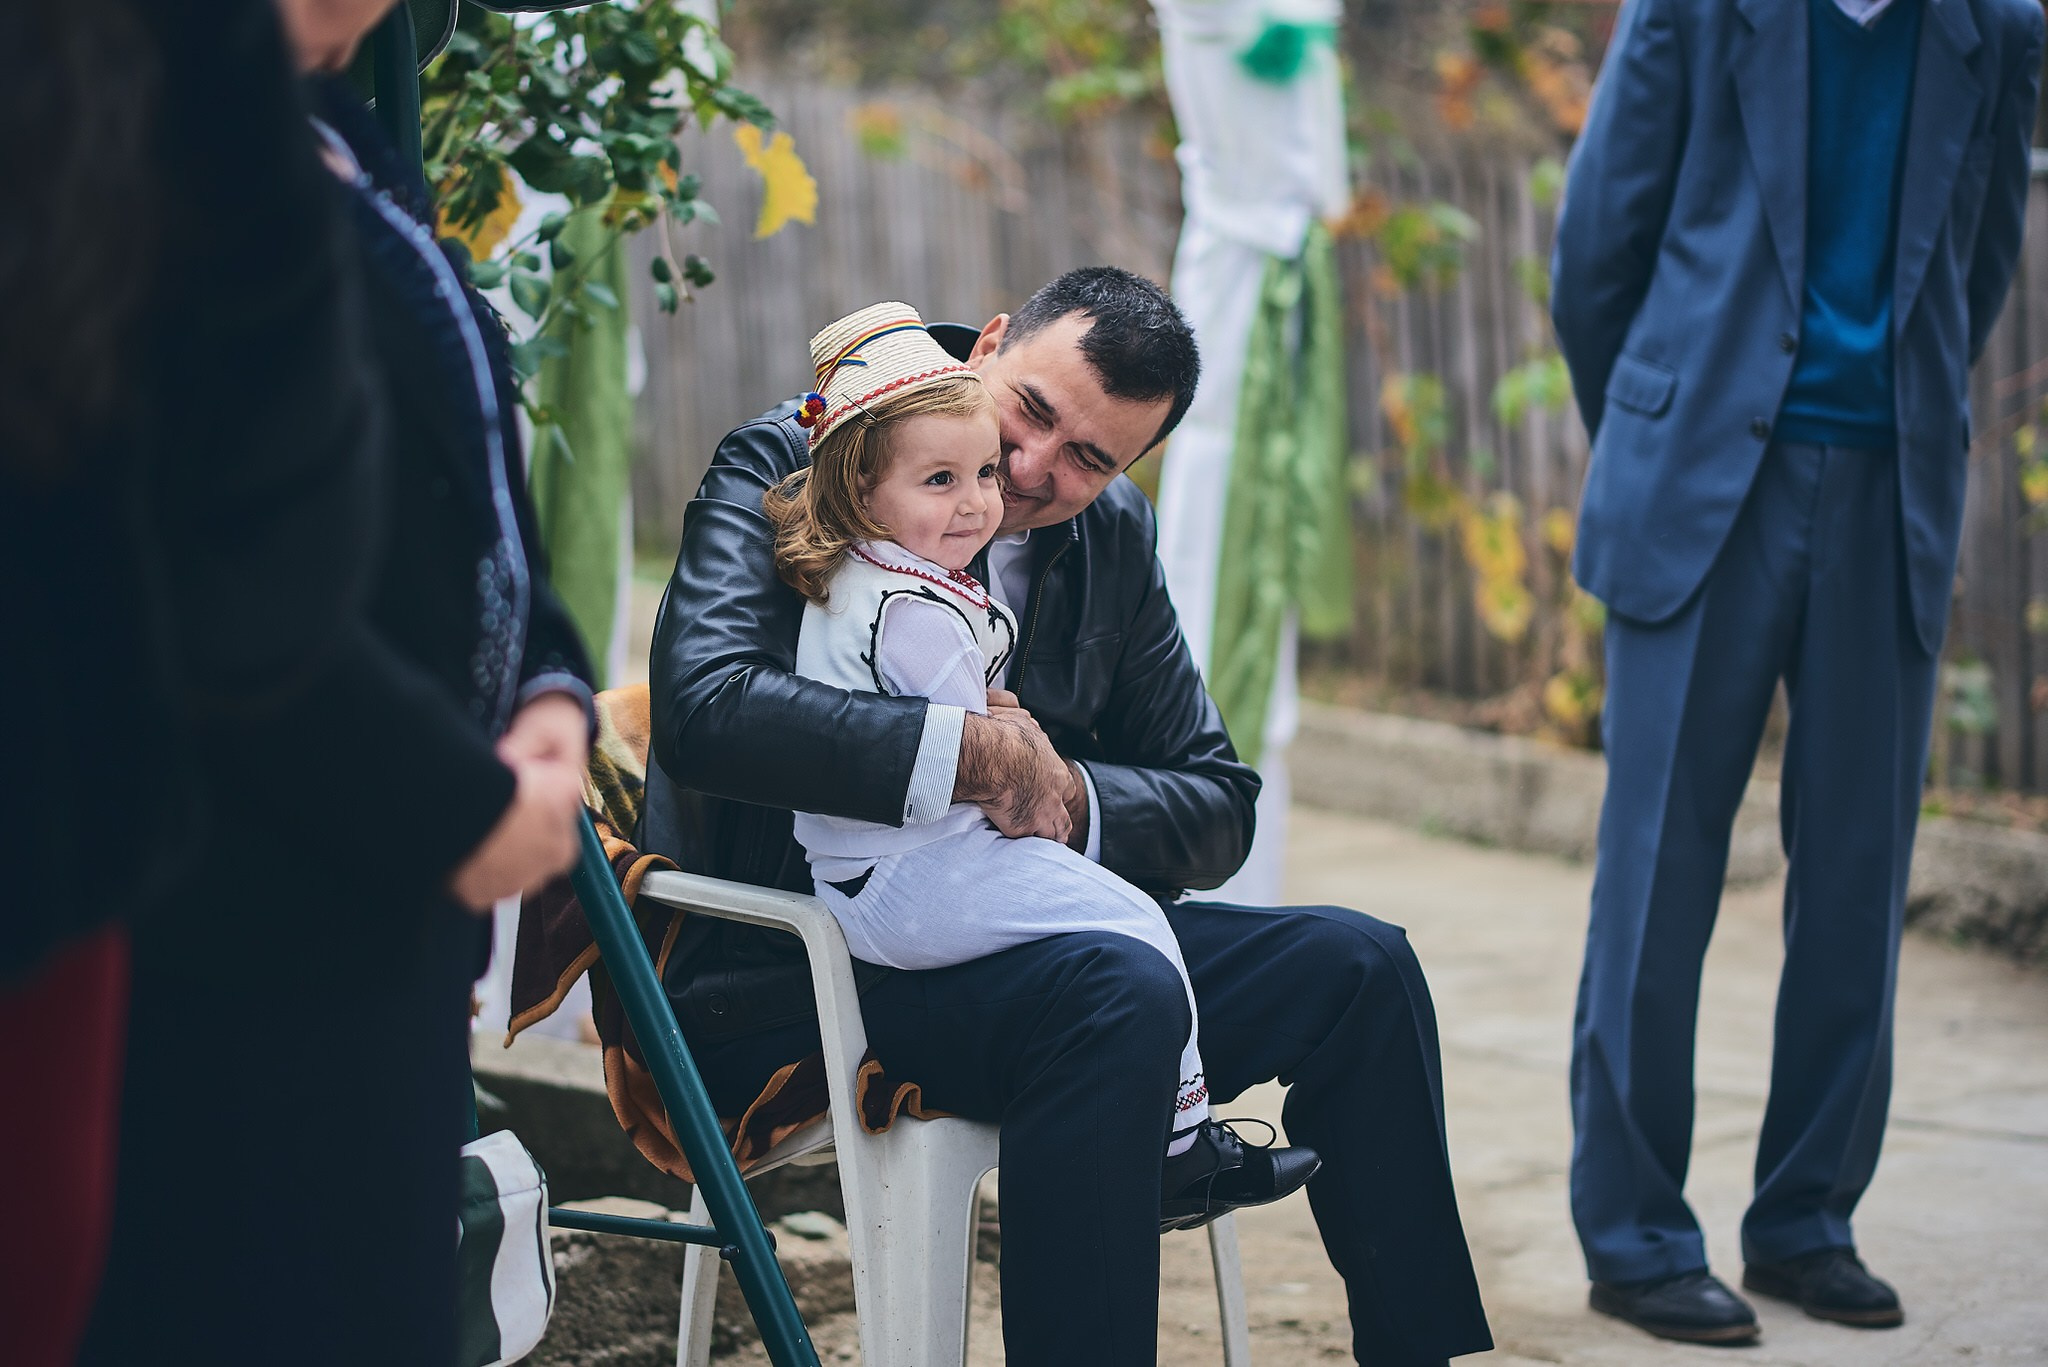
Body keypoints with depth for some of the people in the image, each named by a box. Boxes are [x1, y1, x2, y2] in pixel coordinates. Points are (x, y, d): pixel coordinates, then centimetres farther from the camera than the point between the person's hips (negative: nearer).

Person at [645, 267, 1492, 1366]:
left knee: (1354, 965, -4)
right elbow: (703, 707, -27)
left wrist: (1069, 797, -12)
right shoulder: (782, 471, -9)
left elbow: (1217, 808, 10)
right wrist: (974, 752, -26)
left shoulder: (1111, 537, 9)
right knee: (1119, 995, -33)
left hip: (1008, 944, 7)